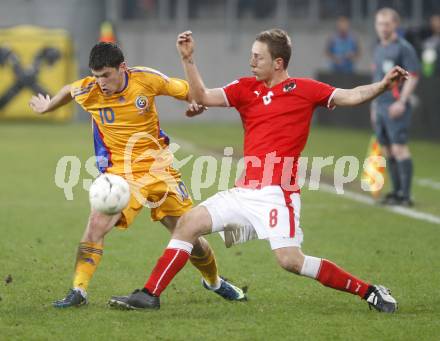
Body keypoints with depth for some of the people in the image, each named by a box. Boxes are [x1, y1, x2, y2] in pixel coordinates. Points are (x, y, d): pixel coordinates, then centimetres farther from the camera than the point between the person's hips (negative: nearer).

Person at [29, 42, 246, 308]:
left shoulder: (147, 79, -12)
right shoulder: (88, 91, -11)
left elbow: (183, 89, 4)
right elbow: (68, 91, 14)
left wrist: (196, 102, -16)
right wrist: (47, 106, 30)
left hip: (158, 167, 1)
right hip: (120, 173, -1)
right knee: (97, 224, -28)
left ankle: (214, 281, 35)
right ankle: (78, 291, -20)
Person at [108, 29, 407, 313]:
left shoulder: (303, 89, 0)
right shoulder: (246, 88, 13)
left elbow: (351, 97, -3)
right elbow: (203, 97, 8)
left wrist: (383, 85, -18)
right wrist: (188, 60, -1)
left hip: (276, 192, -6)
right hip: (245, 191, 7)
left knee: (291, 260, -17)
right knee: (188, 223, 1)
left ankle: (370, 292, -4)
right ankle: (150, 295, 7)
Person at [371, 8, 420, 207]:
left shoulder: (404, 48, -7)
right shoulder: (378, 50, 18)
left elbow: (412, 77, -12)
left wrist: (401, 102, -19)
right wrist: (374, 105, 23)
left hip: (396, 107, -8)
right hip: (380, 107, 8)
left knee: (399, 149, -11)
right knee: (387, 151, 9)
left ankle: (405, 195, -10)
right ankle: (396, 191, 16)